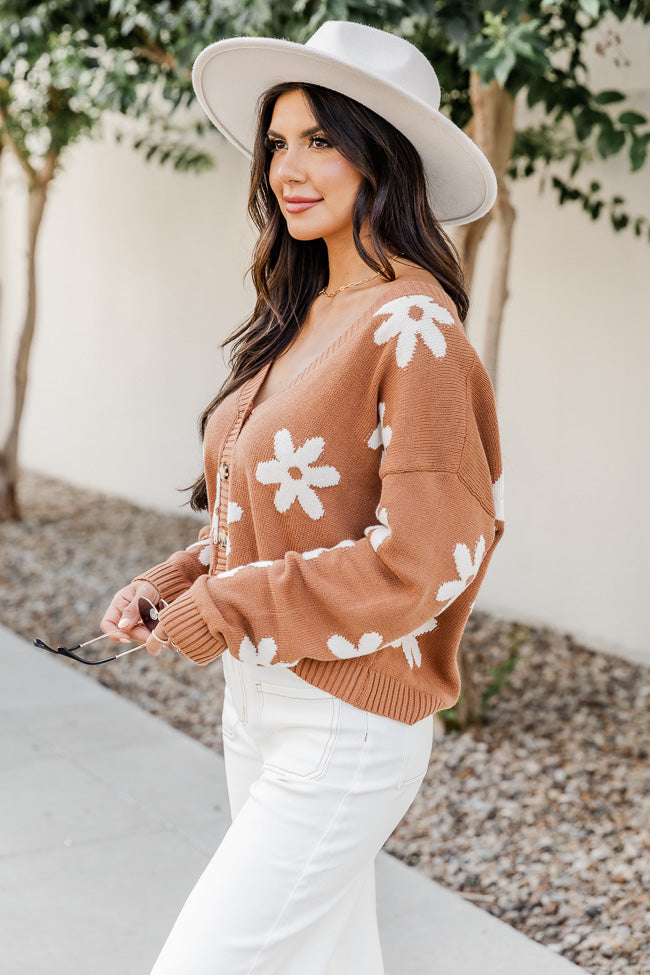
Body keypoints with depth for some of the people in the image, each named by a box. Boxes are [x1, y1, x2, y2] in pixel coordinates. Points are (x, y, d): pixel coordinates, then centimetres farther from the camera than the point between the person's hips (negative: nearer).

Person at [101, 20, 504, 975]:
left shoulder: (412, 329, -18)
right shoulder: (305, 316, 8)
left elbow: (423, 562, -22)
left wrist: (218, 610, -16)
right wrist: (165, 588, 2)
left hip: (345, 731, -8)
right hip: (257, 701, 8)